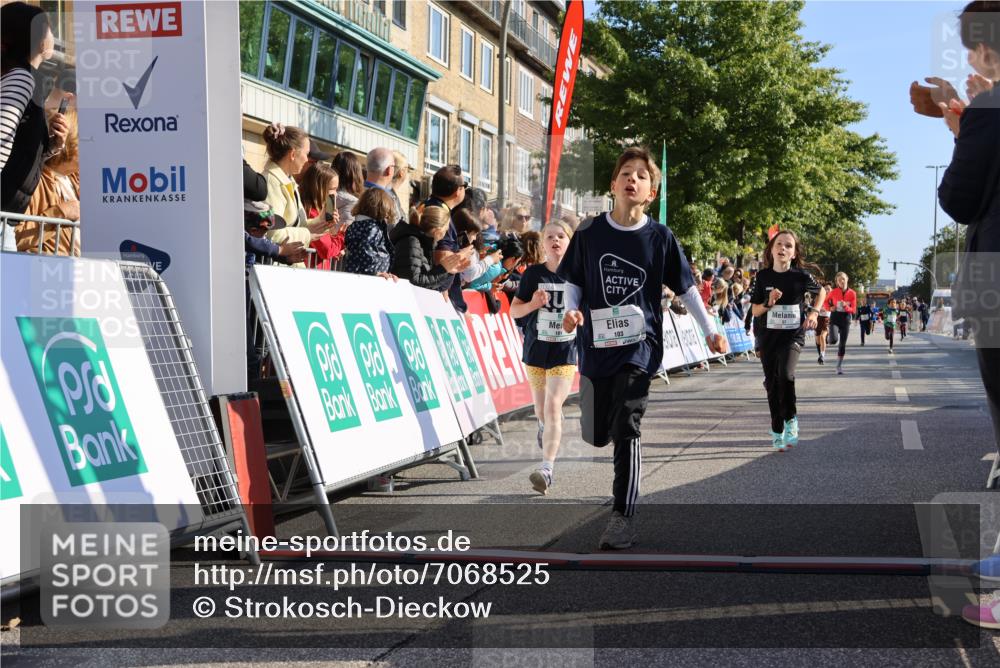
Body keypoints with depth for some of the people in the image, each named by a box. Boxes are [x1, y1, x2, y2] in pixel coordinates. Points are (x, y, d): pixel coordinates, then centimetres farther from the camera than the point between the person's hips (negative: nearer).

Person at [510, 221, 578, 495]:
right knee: (541, 407, 16)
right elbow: (514, 310, 0)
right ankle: (544, 426, 53)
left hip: (565, 350, -2)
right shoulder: (533, 273, -2)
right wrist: (532, 304, -20)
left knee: (553, 406, -15)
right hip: (536, 348, 2)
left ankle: (547, 469, -18)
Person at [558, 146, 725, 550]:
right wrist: (571, 311, -11)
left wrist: (710, 330, 4)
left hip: (640, 346, -2)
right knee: (596, 435, 9)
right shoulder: (589, 234, 1)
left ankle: (623, 517, -3)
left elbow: (685, 288, 7)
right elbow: (574, 282, 8)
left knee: (626, 431, -11)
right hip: (596, 345, 2)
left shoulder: (660, 238, -1)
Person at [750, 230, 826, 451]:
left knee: (785, 374, -26)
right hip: (768, 336, 3)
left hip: (793, 335, -3)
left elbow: (821, 292, 15)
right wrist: (769, 303, -14)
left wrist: (814, 312, 0)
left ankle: (790, 419, -4)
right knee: (772, 383, 7)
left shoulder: (801, 275, -5)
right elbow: (755, 311, 5)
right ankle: (777, 432, 22)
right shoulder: (763, 276, -1)